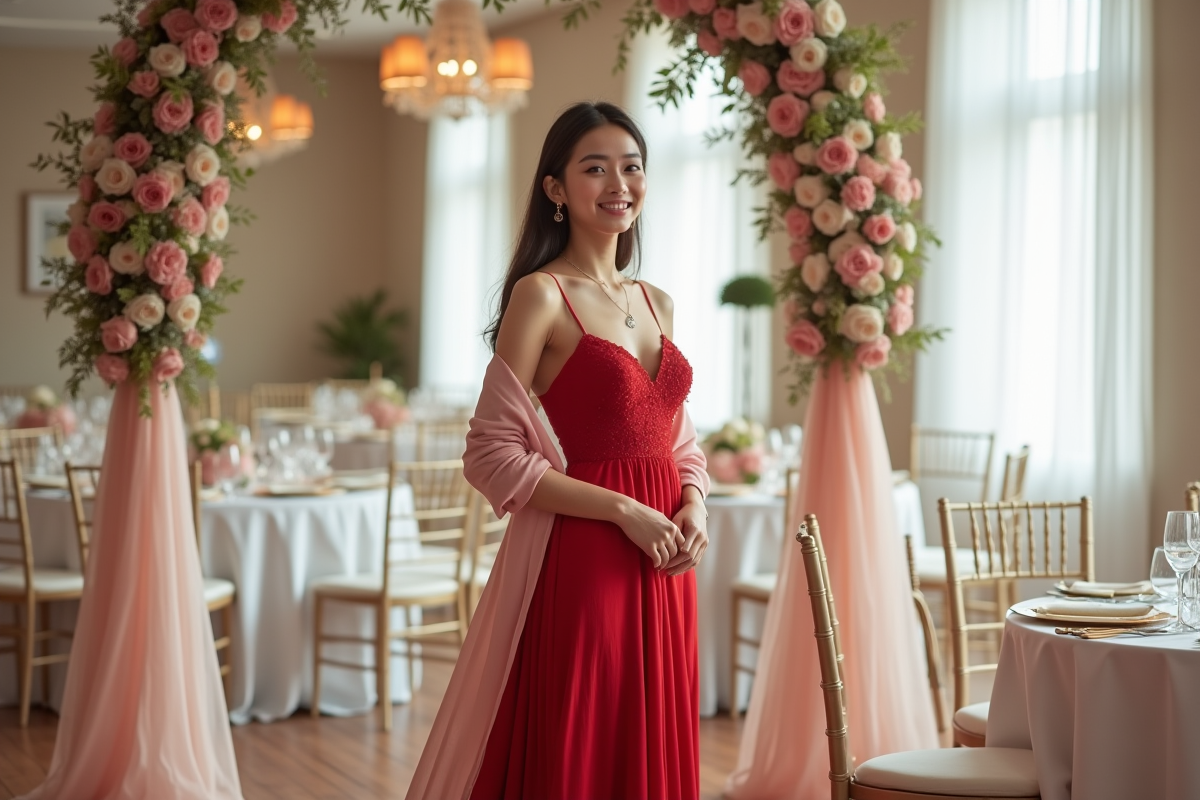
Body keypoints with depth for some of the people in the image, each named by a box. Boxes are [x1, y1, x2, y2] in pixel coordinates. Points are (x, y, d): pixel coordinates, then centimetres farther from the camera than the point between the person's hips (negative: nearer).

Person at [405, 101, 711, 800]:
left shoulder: (657, 303, 13)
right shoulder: (541, 296, -7)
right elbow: (491, 456, -12)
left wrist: (694, 505, -2)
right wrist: (625, 512, -16)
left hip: (662, 571, 7)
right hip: (579, 564, -7)